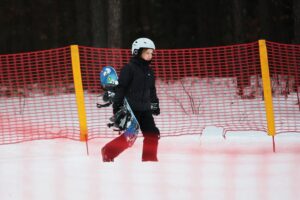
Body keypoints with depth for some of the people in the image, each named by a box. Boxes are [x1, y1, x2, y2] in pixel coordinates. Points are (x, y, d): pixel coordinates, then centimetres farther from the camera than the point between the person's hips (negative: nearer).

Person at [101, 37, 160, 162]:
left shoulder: (149, 71, 14)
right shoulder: (129, 68, -9)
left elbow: (152, 90, 26)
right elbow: (121, 87, -12)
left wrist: (155, 105, 21)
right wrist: (117, 106, -16)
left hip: (145, 109, 7)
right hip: (130, 108, -7)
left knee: (152, 133, -2)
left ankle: (149, 159, 9)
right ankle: (107, 152, 5)